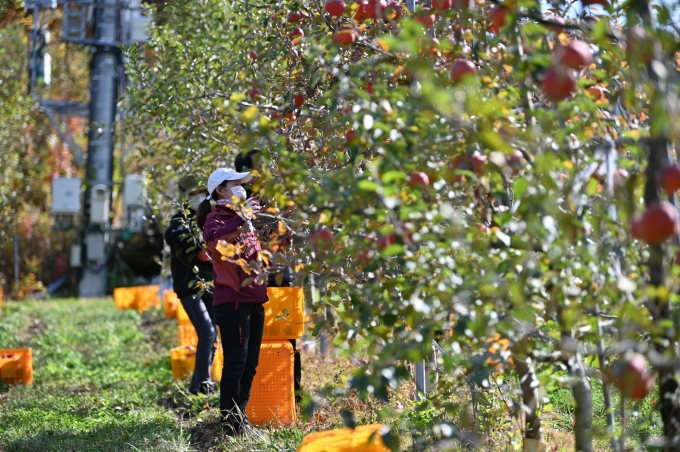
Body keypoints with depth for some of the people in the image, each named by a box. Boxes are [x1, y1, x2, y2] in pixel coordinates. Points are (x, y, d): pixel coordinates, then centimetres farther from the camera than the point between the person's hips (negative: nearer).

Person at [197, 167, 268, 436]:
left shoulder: (243, 218, 21)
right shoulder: (216, 218, -6)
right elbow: (212, 238, -31)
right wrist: (240, 218, -30)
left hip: (254, 299, 9)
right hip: (232, 300, -9)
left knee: (250, 363, 12)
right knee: (236, 362, -9)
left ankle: (240, 418, 20)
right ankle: (230, 424, -6)